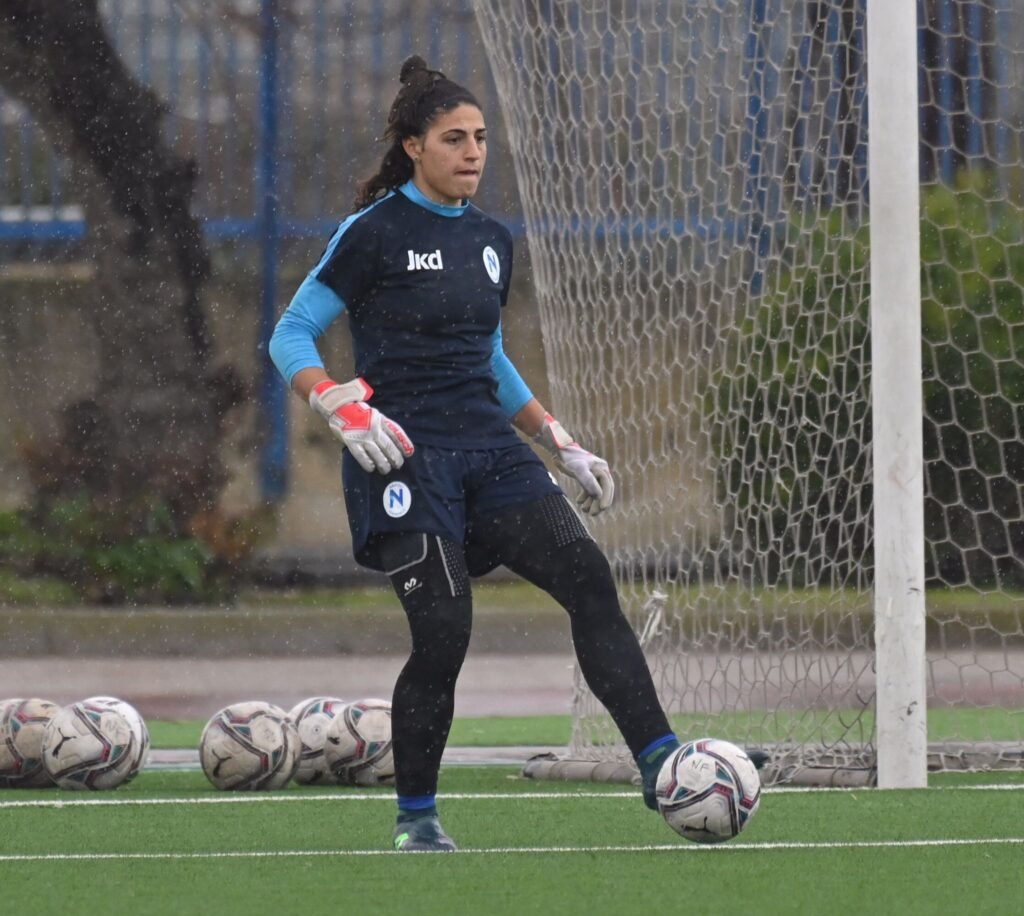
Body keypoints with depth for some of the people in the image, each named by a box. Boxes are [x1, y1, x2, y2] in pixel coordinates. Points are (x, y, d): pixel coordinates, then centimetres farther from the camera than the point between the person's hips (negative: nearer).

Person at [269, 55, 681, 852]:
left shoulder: (490, 241, 15)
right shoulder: (375, 233, -5)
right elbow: (291, 336, -4)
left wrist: (563, 446, 21)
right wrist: (344, 408, -21)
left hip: (487, 450, 6)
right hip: (405, 458, -6)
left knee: (588, 578, -14)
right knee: (443, 634, -13)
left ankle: (658, 762, -18)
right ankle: (416, 818, 6)